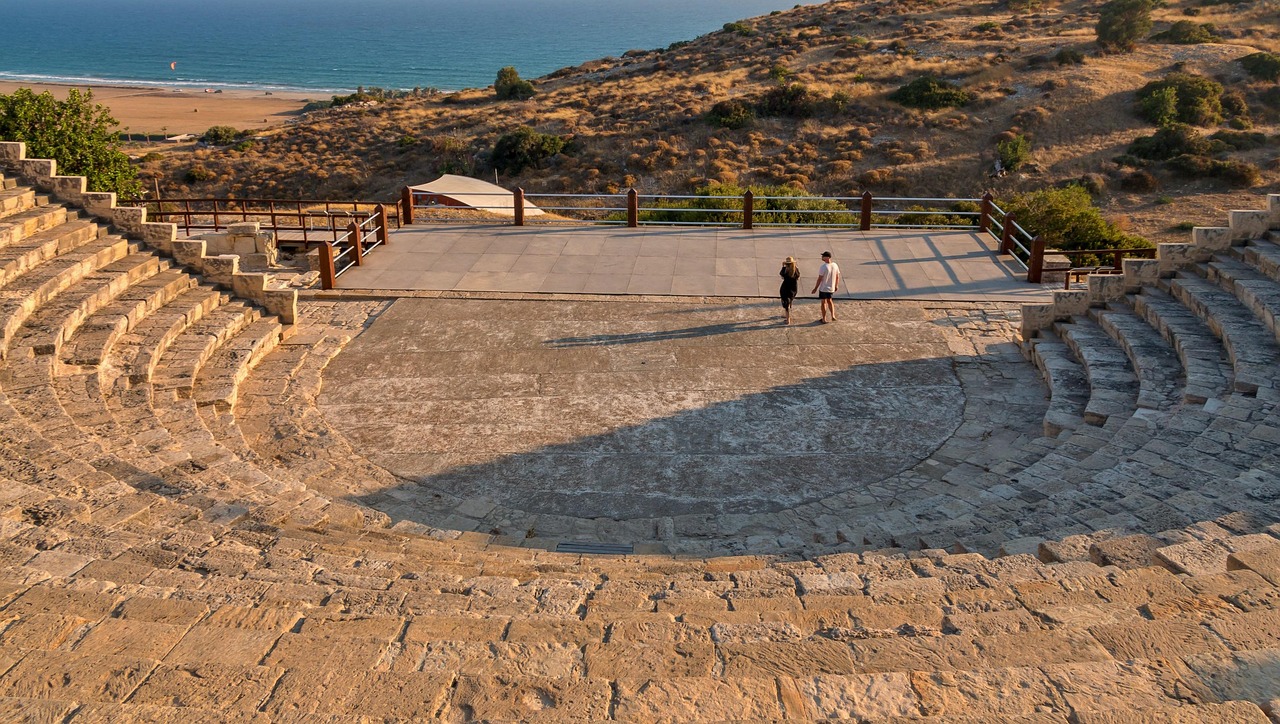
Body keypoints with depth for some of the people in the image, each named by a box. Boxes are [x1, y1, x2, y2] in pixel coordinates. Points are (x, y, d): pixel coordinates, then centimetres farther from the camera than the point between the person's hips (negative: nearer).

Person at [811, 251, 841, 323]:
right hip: (831, 288, 5)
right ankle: (833, 316, 21)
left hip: (823, 288, -5)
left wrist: (816, 288, -7)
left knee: (824, 302, 8)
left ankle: (824, 319, 14)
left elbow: (820, 279, -17)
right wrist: (836, 286, 18)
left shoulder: (823, 267, -22)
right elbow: (837, 277, 5)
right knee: (829, 300, 25)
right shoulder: (835, 265, -4)